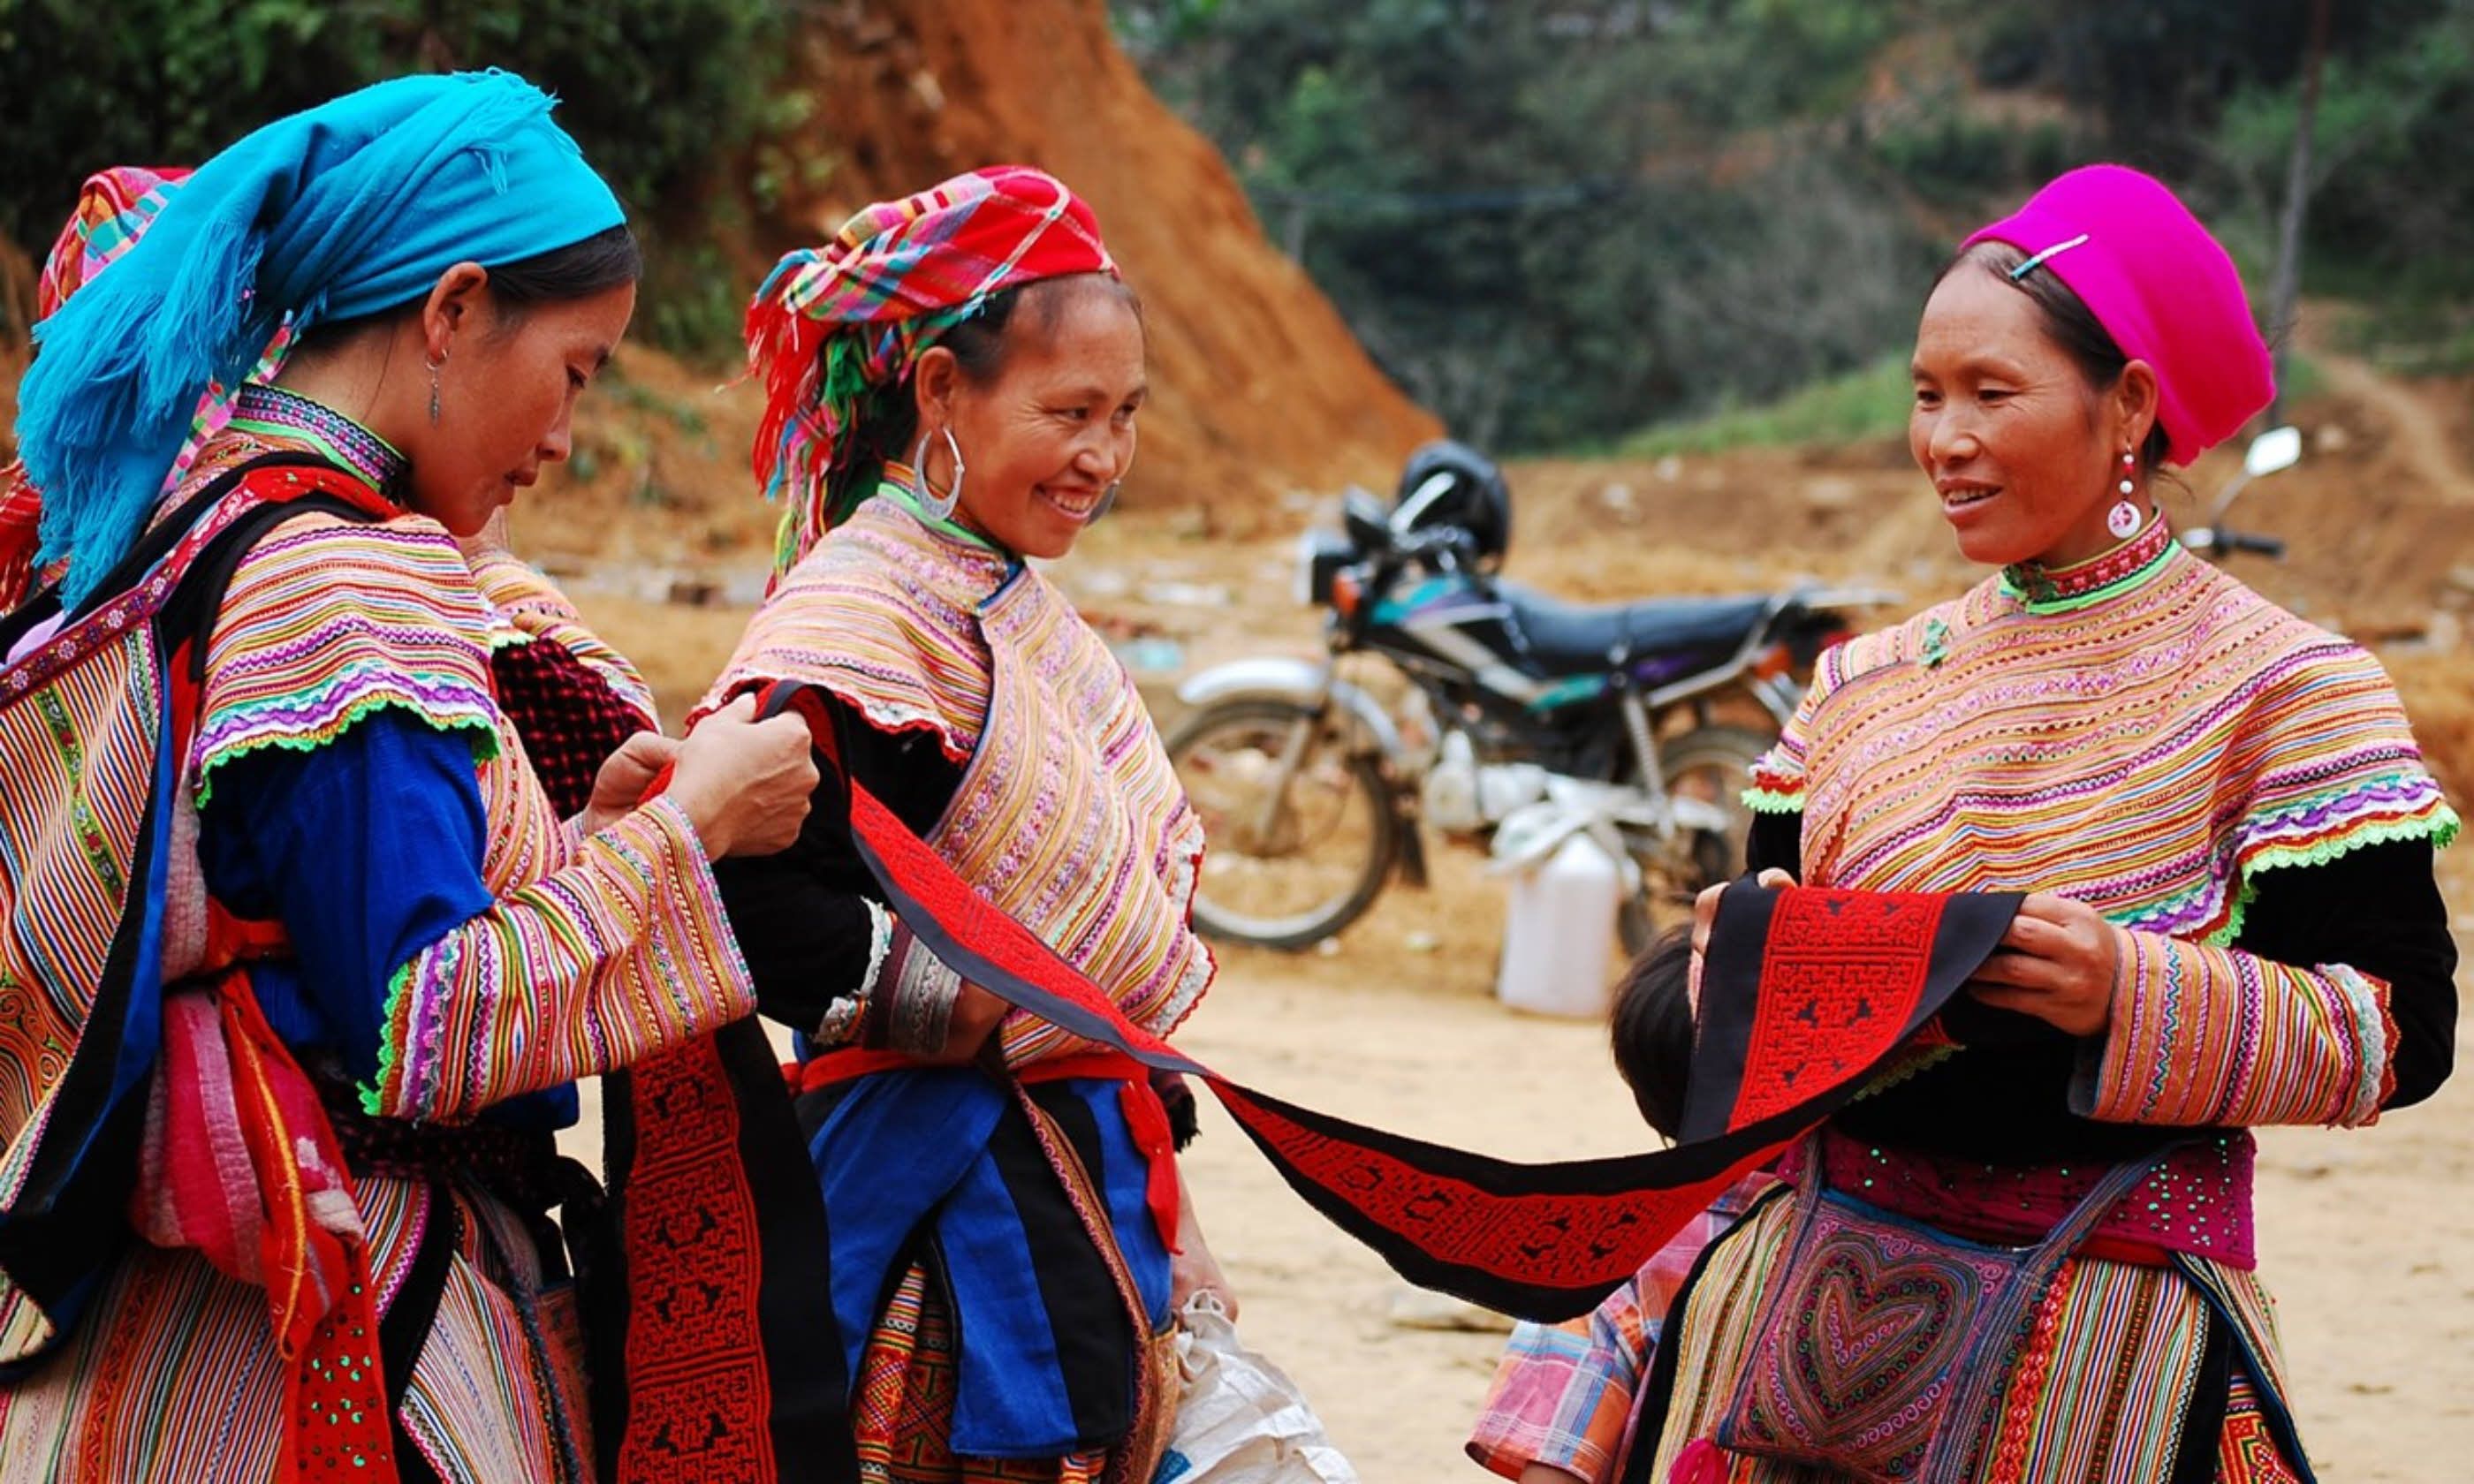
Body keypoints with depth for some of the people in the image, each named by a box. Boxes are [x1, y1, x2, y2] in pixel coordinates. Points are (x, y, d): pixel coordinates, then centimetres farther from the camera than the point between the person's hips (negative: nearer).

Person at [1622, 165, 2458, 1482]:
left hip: (2106, 1314, -4)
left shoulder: (2280, 685, -6)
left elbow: (2399, 1033, -11)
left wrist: (2133, 992, -25)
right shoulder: (1864, 684, 10)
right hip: (1816, 1265, 5)